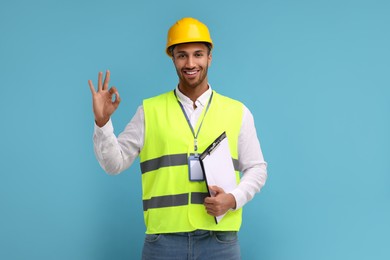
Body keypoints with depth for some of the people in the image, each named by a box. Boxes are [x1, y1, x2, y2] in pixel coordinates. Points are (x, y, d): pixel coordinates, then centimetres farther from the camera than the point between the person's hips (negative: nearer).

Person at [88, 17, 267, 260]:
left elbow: (256, 168, 10)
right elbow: (114, 163, 4)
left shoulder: (238, 112, 7)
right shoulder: (150, 110, 5)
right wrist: (102, 122, -10)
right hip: (163, 239, 0)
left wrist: (234, 199, -7)